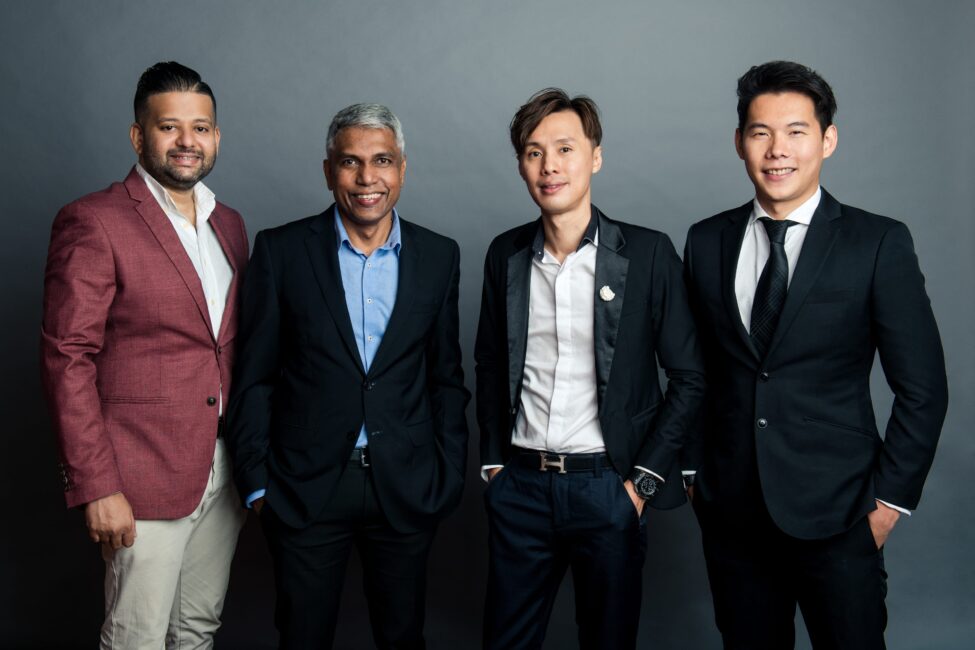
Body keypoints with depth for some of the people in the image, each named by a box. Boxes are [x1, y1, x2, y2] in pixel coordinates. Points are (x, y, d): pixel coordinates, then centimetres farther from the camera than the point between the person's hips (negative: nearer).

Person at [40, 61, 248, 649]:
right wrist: (96, 487, -17)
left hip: (224, 469, 6)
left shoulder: (230, 224, 11)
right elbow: (67, 360, -14)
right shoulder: (93, 223, -11)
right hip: (144, 478, -6)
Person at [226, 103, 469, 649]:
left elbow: (446, 375, 7)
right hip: (306, 487, -1)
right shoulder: (282, 251, -4)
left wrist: (450, 476, 4)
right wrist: (255, 482, -4)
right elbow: (254, 376, -1)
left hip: (407, 490, 2)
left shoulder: (439, 256, 2)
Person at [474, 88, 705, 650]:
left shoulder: (648, 253, -7)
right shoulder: (505, 255, 4)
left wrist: (645, 477, -6)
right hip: (520, 487, 3)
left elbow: (689, 378, -3)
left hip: (608, 486, -2)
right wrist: (493, 461, 9)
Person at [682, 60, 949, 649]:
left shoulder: (880, 243, -6)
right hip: (730, 508, 3)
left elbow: (923, 388, -3)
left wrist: (891, 497, -4)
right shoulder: (707, 242, 4)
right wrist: (694, 469, 8)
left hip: (835, 513, -2)